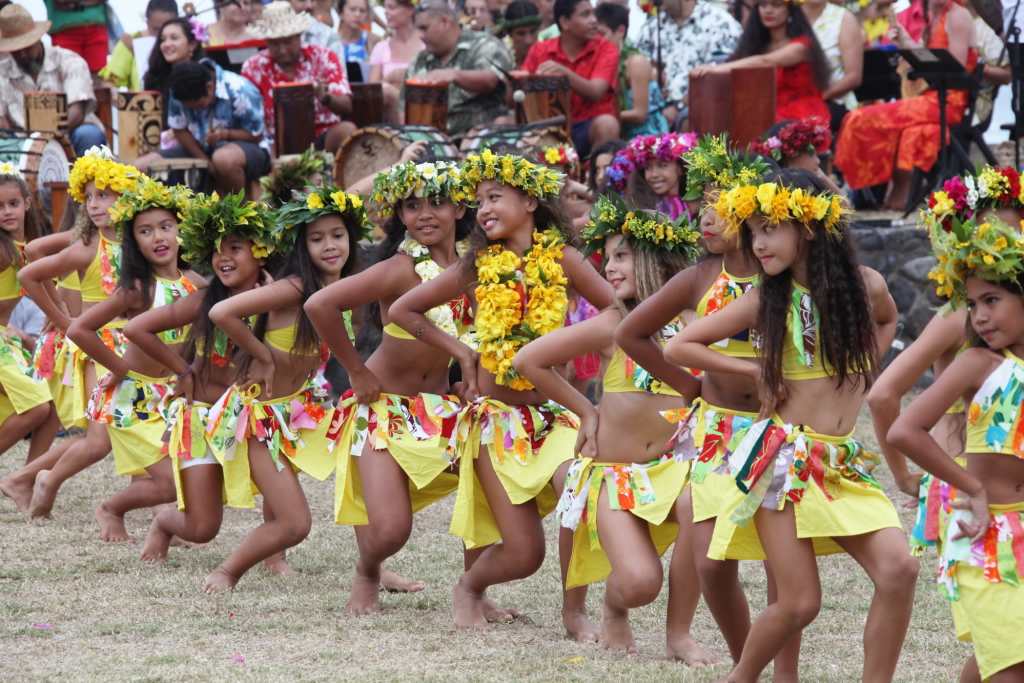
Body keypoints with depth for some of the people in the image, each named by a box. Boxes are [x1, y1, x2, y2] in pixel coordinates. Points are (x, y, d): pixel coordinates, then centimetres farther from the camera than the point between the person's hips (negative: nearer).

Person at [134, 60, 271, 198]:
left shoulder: (240, 92, -22)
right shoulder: (180, 94, -9)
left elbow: (256, 135, -13)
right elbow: (180, 131, 0)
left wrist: (225, 134, -31)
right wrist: (206, 162, -15)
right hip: (201, 150, 5)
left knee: (224, 158, -44)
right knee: (141, 166, -13)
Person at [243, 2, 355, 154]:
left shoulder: (323, 57, 0)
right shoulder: (254, 67, 1)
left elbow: (346, 107, -7)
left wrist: (325, 98, -31)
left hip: (323, 138, 1)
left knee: (347, 130, -32)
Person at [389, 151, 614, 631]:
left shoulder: (559, 260, -2)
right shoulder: (478, 268, 1)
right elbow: (402, 310, 9)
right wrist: (460, 353, 4)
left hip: (553, 410, 0)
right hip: (497, 418, 0)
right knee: (524, 554, -6)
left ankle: (574, 608, -7)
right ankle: (469, 588, 29)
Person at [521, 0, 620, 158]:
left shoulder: (605, 50, 1)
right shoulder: (540, 51, 6)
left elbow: (594, 93, -15)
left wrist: (564, 73, -32)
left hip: (590, 128, -2)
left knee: (607, 124, -34)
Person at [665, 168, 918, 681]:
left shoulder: (865, 285, 3)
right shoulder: (765, 301, -4)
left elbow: (886, 321, 28)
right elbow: (677, 348, -1)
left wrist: (860, 372, 11)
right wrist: (757, 372, -4)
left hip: (845, 462, 3)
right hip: (784, 460, -3)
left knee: (898, 568, -20)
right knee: (799, 603, -8)